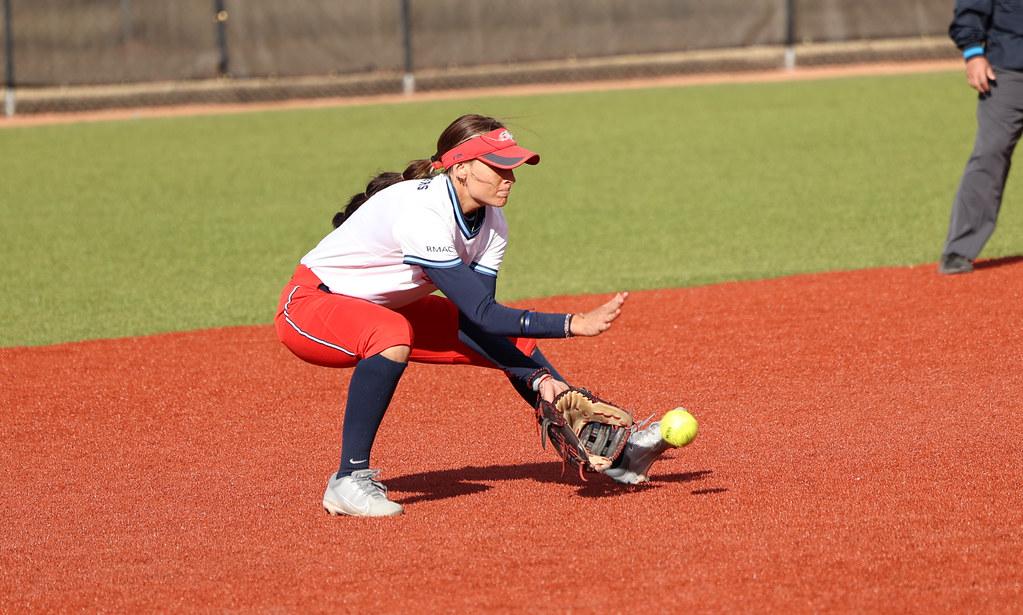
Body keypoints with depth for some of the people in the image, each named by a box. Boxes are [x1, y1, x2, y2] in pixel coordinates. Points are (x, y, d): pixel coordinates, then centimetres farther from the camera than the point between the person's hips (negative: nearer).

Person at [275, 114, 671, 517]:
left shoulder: (490, 225, -7)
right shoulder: (422, 214, -33)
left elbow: (473, 324, -8)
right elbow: (480, 315, -34)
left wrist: (537, 378, -20)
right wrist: (575, 325, -37)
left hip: (384, 313, 9)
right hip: (312, 304, -9)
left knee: (510, 339, 4)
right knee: (394, 334, -41)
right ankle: (349, 481, -34)